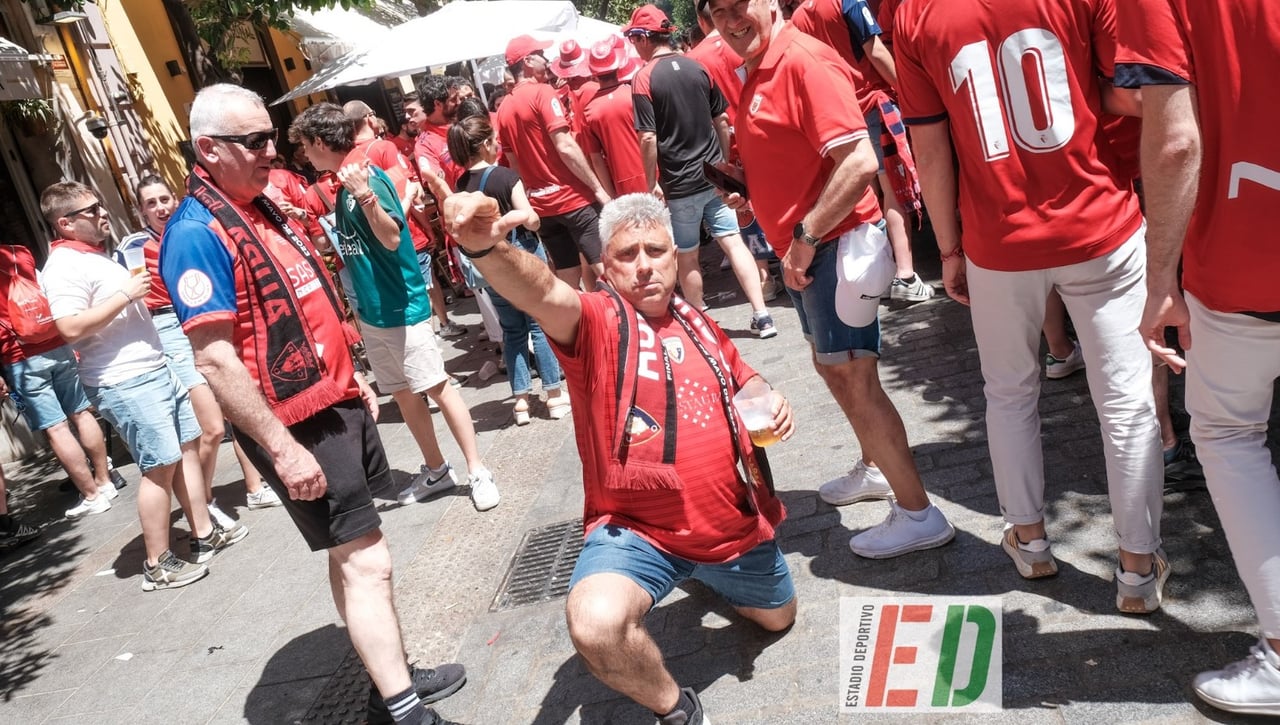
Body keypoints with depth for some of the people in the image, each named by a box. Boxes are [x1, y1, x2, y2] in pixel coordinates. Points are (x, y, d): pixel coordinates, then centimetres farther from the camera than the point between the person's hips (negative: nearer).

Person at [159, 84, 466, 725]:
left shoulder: (262, 207, 12)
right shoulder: (197, 234, -17)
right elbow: (215, 360, -22)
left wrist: (351, 379, 21)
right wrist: (283, 448, -22)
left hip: (337, 404, 9)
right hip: (298, 427, -9)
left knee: (352, 558, 17)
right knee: (366, 564, -5)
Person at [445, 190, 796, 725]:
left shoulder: (697, 325, 5)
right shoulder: (597, 322, -14)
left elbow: (744, 382, 22)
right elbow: (543, 293, -37)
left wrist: (770, 401, -2)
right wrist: (484, 248, -58)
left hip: (735, 523, 6)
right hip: (637, 531, -5)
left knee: (777, 618, 27)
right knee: (596, 625, -35)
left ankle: (707, 573, 58)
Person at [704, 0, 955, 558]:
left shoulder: (804, 60, -18)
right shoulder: (757, 72, 12)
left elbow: (860, 161, -26)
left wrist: (805, 236, -22)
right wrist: (745, 186, 8)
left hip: (833, 243, -10)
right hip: (802, 250, 10)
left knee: (855, 379, -5)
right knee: (831, 366, 22)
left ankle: (917, 513, 7)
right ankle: (874, 469, 42)